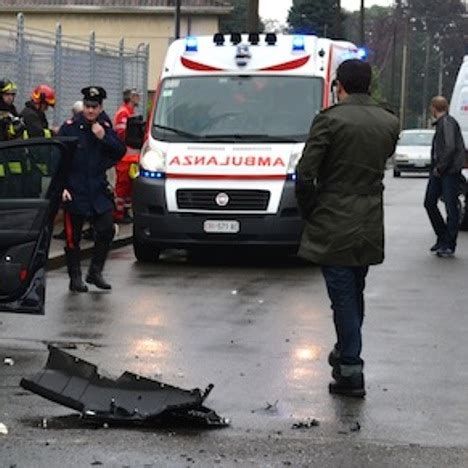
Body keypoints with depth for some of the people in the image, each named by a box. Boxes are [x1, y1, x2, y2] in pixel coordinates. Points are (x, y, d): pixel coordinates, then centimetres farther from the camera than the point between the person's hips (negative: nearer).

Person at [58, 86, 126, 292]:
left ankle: (95, 273, 16)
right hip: (74, 192, -4)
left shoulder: (105, 128, 6)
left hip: (98, 191, 4)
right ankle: (75, 278, 13)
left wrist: (104, 137, -15)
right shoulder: (69, 128, -5)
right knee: (73, 237, 2)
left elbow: (120, 152, 0)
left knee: (106, 231, 1)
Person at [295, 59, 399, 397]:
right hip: (370, 228, 5)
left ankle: (351, 373, 0)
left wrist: (309, 212, 1)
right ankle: (346, 355, 35)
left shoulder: (330, 120, -13)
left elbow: (305, 175, -15)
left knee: (344, 298, -1)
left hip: (334, 227, -5)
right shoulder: (389, 123, 4)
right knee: (355, 294, 20)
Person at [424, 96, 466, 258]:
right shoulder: (440, 123, 15)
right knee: (429, 203, 9)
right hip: (438, 171, 10)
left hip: (450, 171, -10)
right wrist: (435, 168, 10)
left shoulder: (448, 123, -13)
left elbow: (450, 148, -22)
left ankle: (449, 245, 0)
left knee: (451, 208, -3)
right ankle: (442, 238, 21)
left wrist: (440, 168, -16)